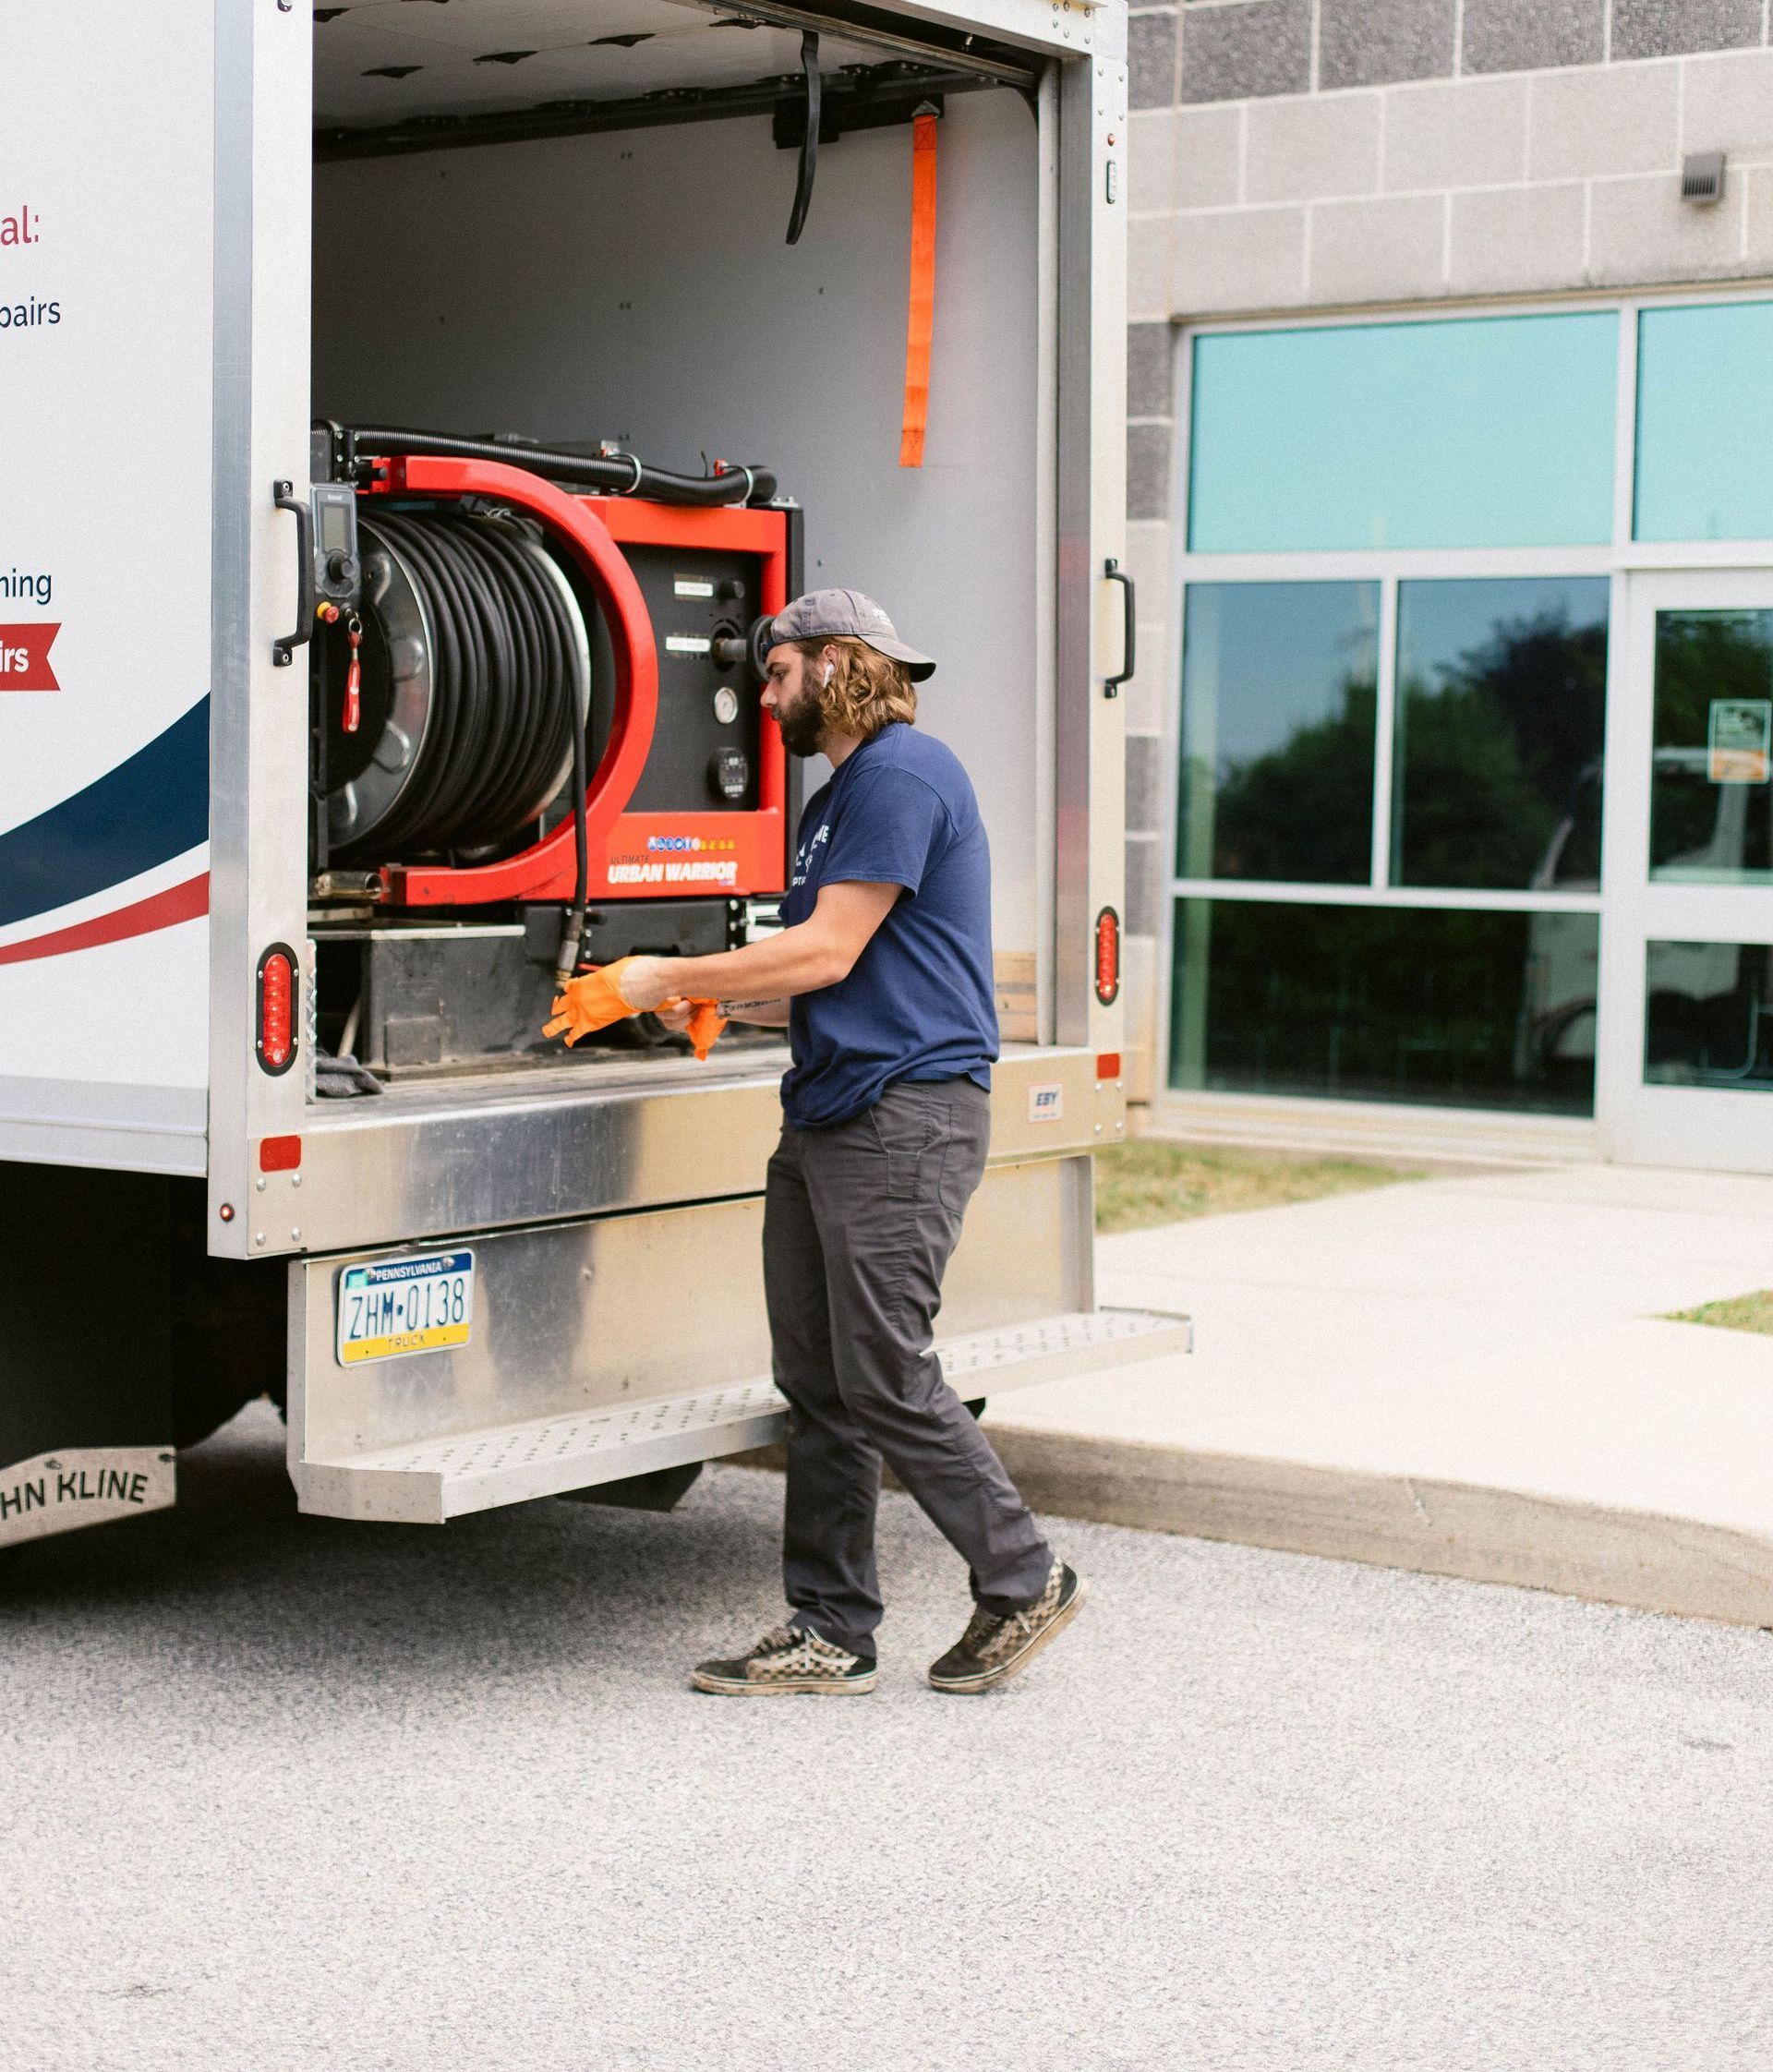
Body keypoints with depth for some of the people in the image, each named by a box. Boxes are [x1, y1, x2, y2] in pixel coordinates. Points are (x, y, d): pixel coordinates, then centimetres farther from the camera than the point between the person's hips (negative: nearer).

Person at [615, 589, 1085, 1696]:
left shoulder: (902, 774, -11)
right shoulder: (841, 794, 22)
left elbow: (828, 952, -16)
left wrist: (670, 977, -8)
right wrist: (720, 1006, 15)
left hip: (905, 1116, -10)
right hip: (826, 1116, 10)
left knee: (887, 1381, -7)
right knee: (818, 1387, 8)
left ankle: (1024, 1583, 8)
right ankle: (830, 1635, 13)